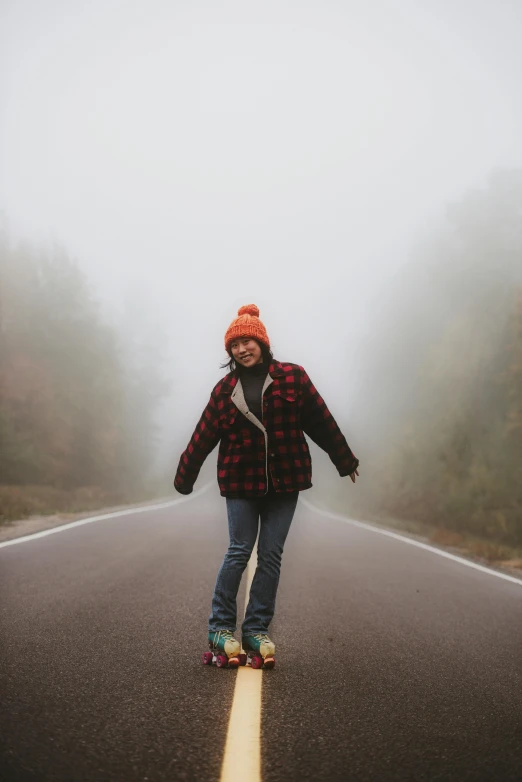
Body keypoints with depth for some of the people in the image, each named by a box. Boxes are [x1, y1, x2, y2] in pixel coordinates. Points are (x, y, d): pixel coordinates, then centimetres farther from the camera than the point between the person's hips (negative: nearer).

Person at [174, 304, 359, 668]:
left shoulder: (292, 377, 2)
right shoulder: (226, 389, 5)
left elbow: (321, 422, 6)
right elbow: (203, 437, 8)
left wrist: (345, 461, 12)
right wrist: (184, 478, 10)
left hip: (284, 481, 1)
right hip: (241, 481, 0)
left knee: (271, 556, 3)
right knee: (239, 552, -2)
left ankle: (257, 630, 13)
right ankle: (221, 628, 9)